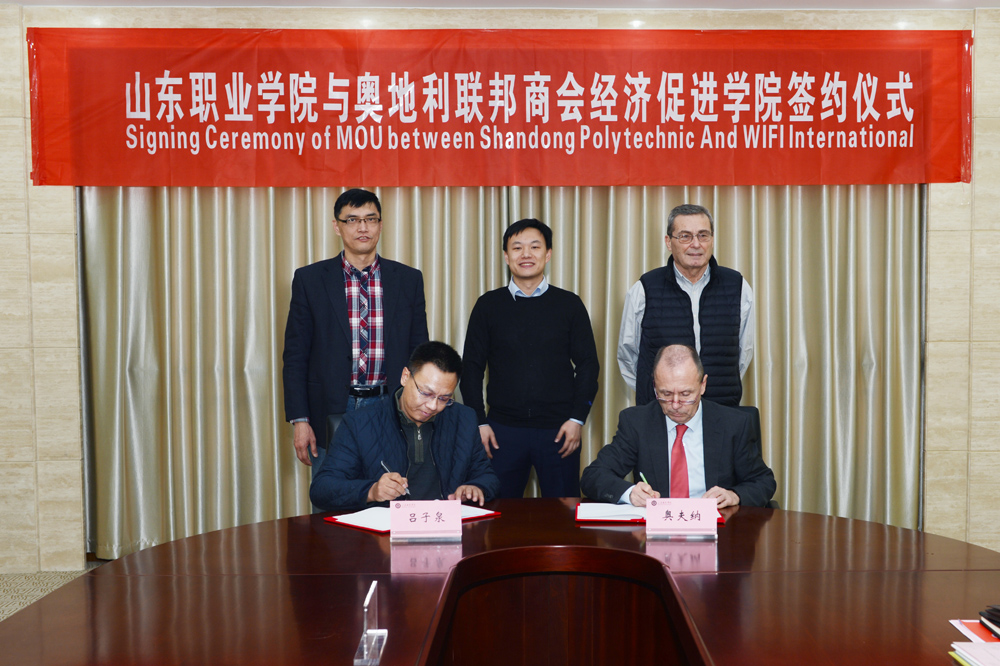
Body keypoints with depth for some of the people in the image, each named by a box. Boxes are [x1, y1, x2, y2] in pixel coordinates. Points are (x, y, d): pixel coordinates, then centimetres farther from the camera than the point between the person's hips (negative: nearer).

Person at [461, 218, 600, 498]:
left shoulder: (569, 304, 5)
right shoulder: (489, 305, 6)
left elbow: (588, 364, 6)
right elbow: (472, 367, 8)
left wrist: (578, 418, -3)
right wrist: (479, 422, 0)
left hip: (558, 431, 0)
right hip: (502, 429, 1)